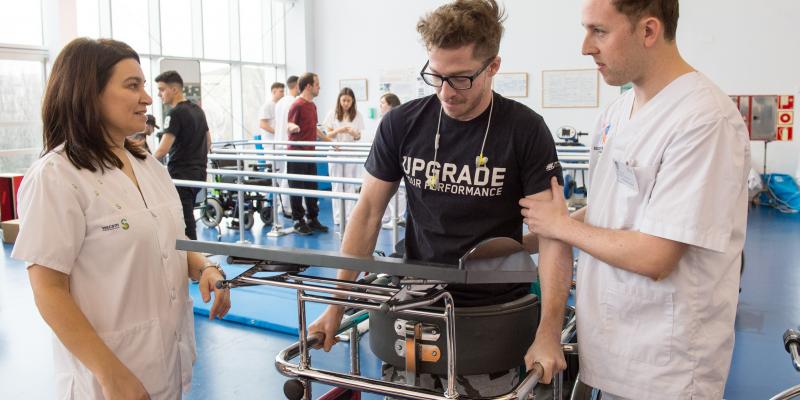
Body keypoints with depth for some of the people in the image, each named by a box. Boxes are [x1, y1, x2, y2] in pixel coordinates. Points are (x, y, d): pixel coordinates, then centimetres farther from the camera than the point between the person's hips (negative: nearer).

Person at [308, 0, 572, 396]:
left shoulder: (525, 130, -12)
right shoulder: (401, 124, -5)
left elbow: (553, 233, -13)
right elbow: (369, 211, 0)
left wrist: (549, 331, -23)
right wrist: (336, 304, -3)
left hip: (493, 315, -2)